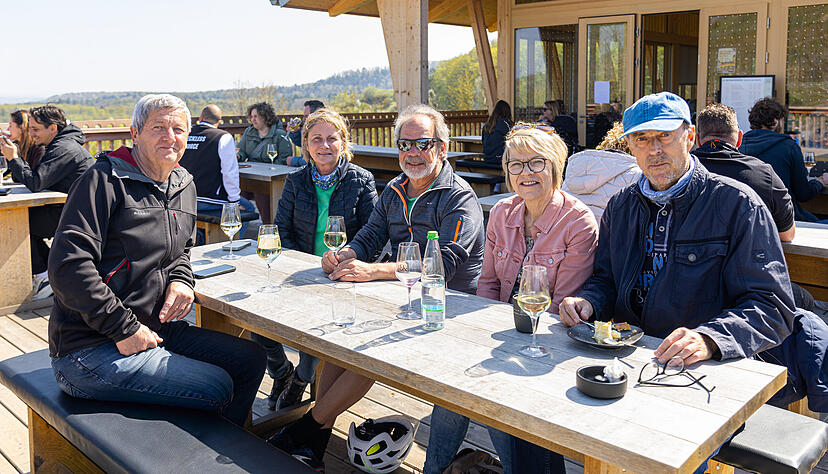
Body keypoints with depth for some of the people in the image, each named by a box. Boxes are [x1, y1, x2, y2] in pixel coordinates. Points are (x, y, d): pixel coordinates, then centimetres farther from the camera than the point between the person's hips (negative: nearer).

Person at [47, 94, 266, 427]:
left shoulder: (184, 185, 11)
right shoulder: (105, 180, -13)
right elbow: (67, 266, -21)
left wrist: (180, 279, 2)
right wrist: (123, 328, -20)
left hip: (152, 329, 8)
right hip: (89, 348, -8)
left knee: (249, 359, 5)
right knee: (217, 388, -17)